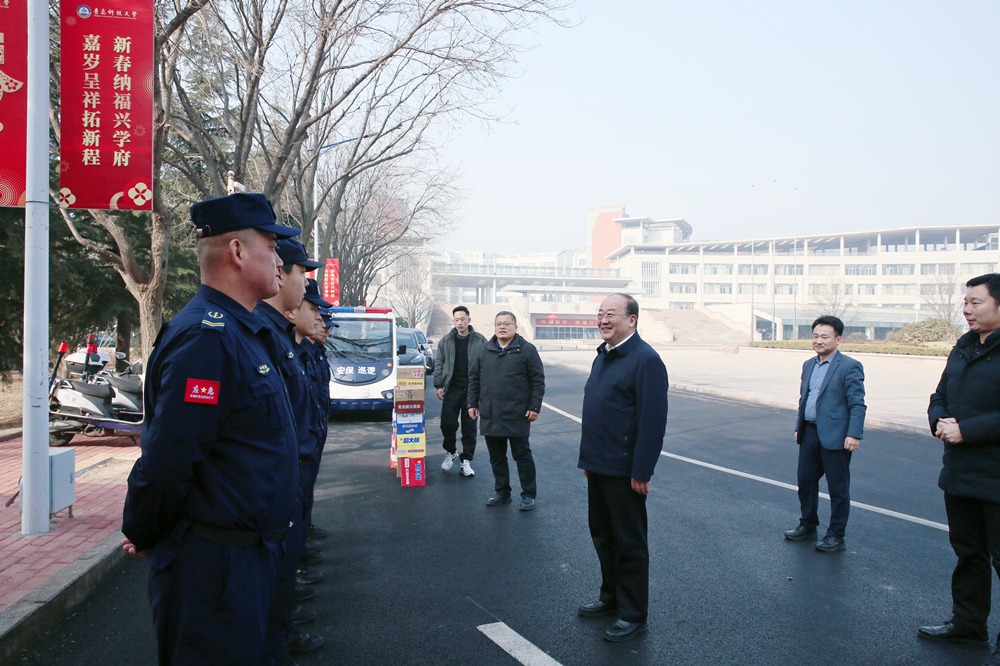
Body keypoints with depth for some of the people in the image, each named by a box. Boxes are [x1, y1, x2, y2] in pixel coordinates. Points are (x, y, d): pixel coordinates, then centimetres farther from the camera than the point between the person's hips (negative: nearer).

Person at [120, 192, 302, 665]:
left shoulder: (240, 332, 12)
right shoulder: (207, 338, -23)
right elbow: (167, 458, -26)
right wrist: (144, 537, -10)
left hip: (249, 554, 10)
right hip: (216, 568, -9)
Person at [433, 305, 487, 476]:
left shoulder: (480, 341, 2)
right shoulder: (446, 341, 7)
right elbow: (440, 365, 12)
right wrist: (439, 385, 5)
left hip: (473, 391, -1)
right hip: (452, 389, 1)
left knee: (470, 427, 4)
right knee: (447, 423, -2)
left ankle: (466, 461, 14)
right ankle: (450, 452, 24)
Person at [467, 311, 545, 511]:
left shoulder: (527, 350, -2)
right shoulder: (484, 350, 11)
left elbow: (538, 380, -3)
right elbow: (474, 378, 15)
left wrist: (534, 407, -8)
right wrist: (473, 403, 10)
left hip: (517, 416, -4)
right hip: (490, 417, 4)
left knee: (522, 455, 4)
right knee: (496, 457, 12)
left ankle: (528, 495, 15)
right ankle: (502, 492, 26)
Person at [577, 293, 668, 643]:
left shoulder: (645, 359, -17)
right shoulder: (603, 357, 12)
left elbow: (653, 421, -20)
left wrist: (641, 472, -21)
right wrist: (588, 458, 17)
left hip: (624, 470, -9)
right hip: (598, 466, 9)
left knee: (629, 542, 5)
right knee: (602, 534, 20)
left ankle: (634, 614, 20)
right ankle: (611, 597, 37)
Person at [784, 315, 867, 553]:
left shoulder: (849, 367, -9)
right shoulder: (808, 365, 13)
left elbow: (857, 404, -12)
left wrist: (854, 434, -19)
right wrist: (799, 427, 17)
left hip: (835, 437, -7)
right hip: (809, 433, 7)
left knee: (838, 489, 4)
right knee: (805, 482, 16)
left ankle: (836, 537, 16)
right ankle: (808, 526, 32)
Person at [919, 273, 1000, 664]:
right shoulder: (964, 348, 11)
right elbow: (940, 397, 17)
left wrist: (966, 430, -22)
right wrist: (940, 422, -2)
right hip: (960, 474, 8)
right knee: (968, 551, 20)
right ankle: (968, 624, 35)